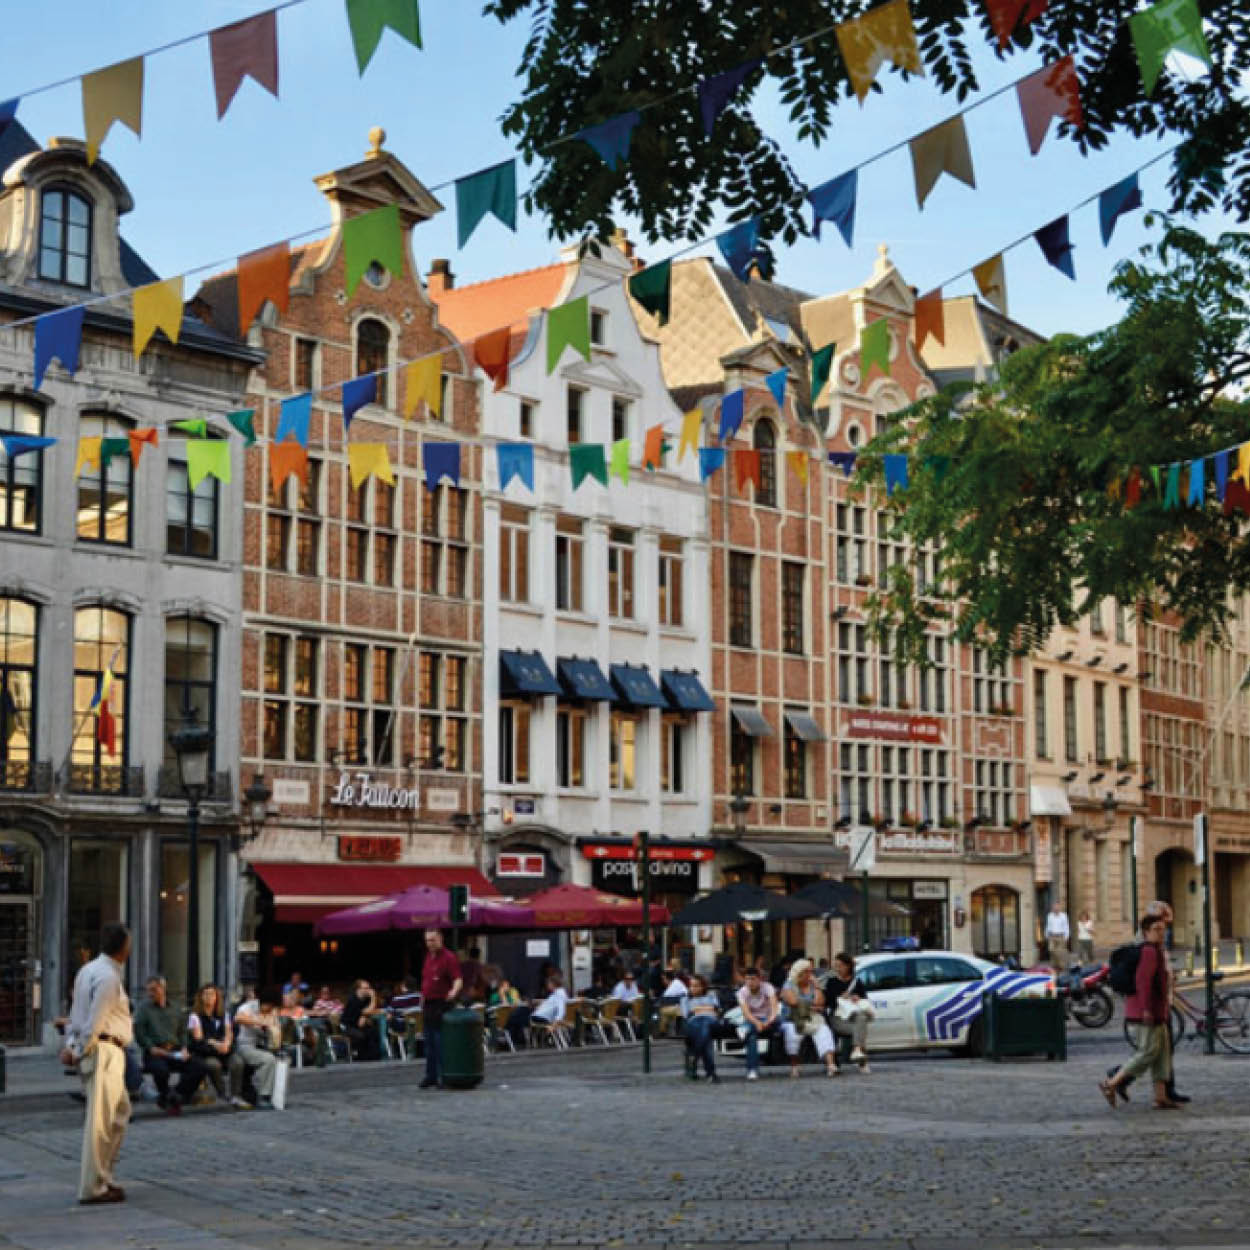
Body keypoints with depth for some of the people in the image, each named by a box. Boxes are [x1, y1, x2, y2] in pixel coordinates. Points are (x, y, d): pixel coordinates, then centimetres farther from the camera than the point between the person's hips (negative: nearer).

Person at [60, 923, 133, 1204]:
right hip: (104, 1051, -10)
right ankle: (92, 1188, -3)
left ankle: (103, 1177, 22)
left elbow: (76, 1013, 14)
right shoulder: (109, 977, -16)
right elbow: (94, 1021, -18)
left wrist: (70, 1043, 7)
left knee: (120, 1110, 19)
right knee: (101, 1120, -6)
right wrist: (79, 1051, -9)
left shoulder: (89, 970, 15)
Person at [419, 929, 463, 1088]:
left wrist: (454, 991, -37)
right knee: (430, 1043, 11)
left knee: (441, 1043, -7)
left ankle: (444, 1076, -2)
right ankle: (431, 1076, 17)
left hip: (442, 1005, -8)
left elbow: (458, 980, -18)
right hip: (428, 1005, 8)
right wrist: (423, 997, 19)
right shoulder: (428, 957, 15)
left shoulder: (448, 958, -10)